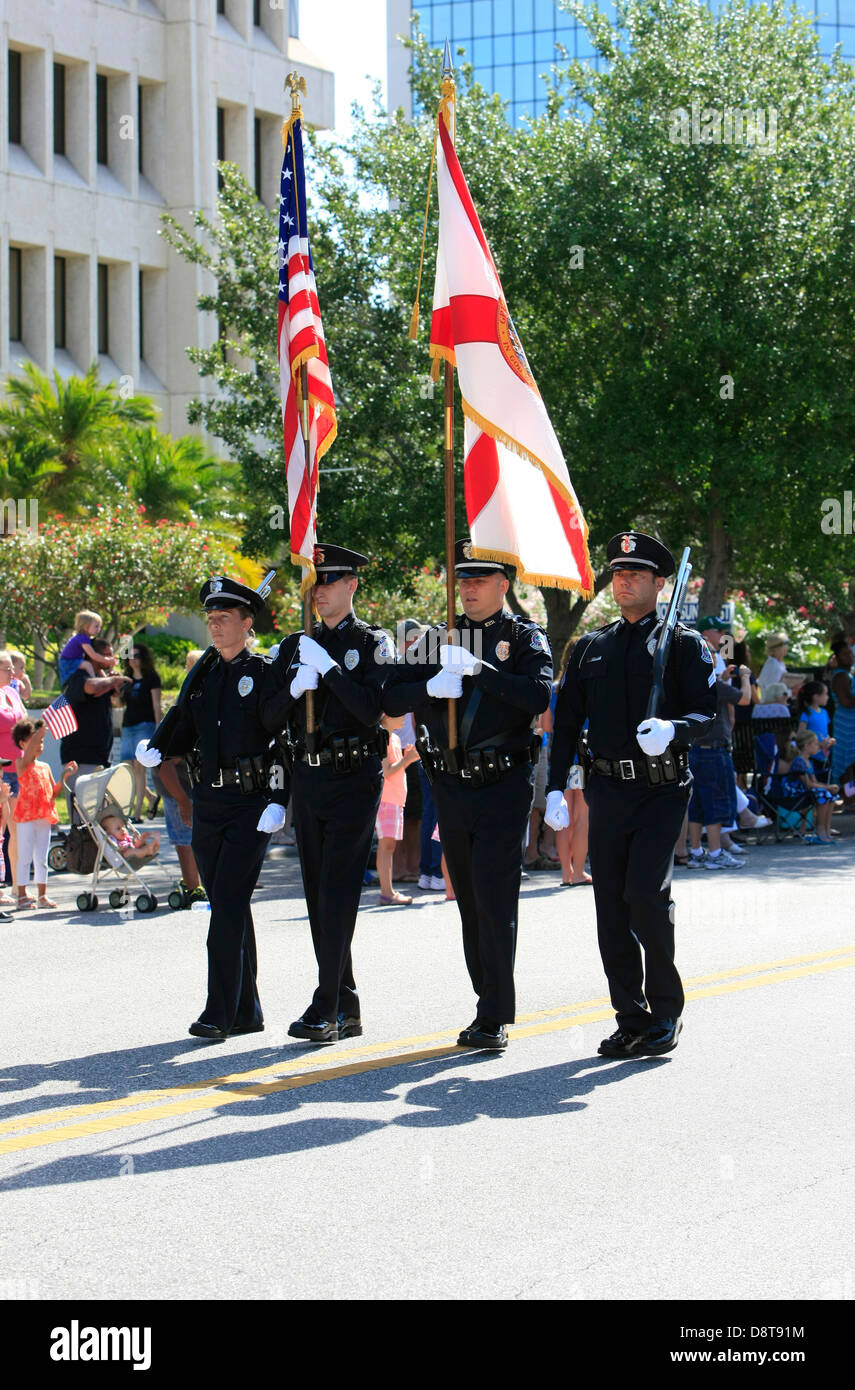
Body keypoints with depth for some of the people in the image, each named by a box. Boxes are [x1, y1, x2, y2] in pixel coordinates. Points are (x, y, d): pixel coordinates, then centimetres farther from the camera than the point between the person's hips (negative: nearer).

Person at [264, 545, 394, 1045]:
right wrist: (294, 689, -8)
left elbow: (372, 710, -15)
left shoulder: (373, 643, -2)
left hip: (354, 779, -6)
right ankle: (346, 1007, 15)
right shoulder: (295, 646, 13)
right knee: (318, 895, 7)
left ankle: (326, 1009, -14)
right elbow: (273, 721, 10)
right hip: (307, 779, 6)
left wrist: (329, 668, -17)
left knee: (337, 892, -12)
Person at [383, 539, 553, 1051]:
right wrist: (430, 687, -13)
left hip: (505, 783, -5)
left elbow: (539, 696, -17)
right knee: (469, 902, 10)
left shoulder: (525, 637, 1)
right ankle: (489, 1004, 19)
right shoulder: (441, 637, 12)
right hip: (452, 785, 5)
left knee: (495, 899, -11)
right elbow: (392, 698, 8)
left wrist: (478, 667, -23)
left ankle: (494, 1018, -9)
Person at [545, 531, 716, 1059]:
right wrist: (556, 788, 7)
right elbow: (567, 720, 15)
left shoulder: (684, 644, 3)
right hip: (608, 789, 5)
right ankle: (632, 1018, 12)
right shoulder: (591, 648, 16)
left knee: (646, 893, -17)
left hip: (663, 787, -5)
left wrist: (673, 730, -26)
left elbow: (708, 711, -5)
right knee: (611, 904, 3)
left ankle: (666, 1011, -2)